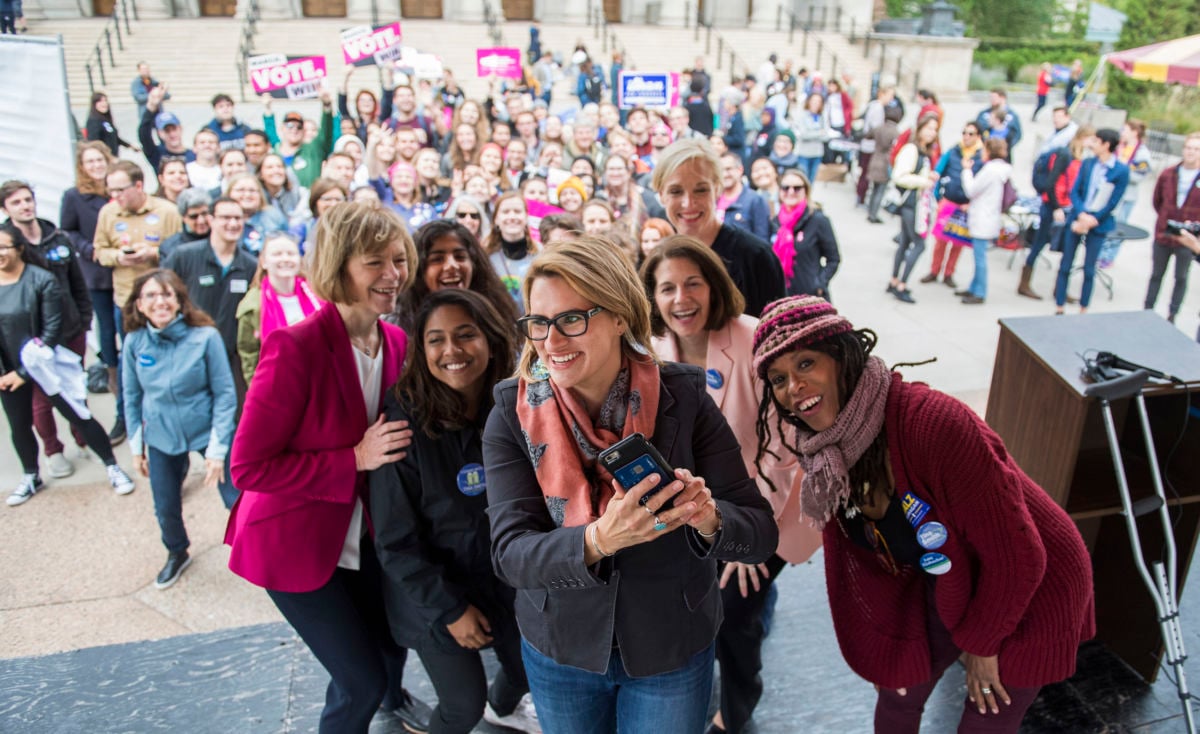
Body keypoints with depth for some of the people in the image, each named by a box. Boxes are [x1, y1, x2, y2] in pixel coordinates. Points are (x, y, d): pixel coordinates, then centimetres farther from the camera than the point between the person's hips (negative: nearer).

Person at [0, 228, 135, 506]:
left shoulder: (42, 281, -15)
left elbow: (51, 331, -14)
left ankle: (112, 467, 16)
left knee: (80, 417, 0)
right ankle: (31, 478, 38)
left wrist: (24, 372, -13)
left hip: (43, 366, -4)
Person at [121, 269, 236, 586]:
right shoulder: (134, 342, -10)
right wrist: (136, 445, 7)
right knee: (166, 508, 16)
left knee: (237, 499, 2)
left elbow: (224, 394, -14)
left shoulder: (205, 336, -20)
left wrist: (217, 449, -14)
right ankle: (177, 554, 47)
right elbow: (131, 396, 3)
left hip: (207, 431, -3)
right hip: (161, 438, 3)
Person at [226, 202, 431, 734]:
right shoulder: (295, 347, -27)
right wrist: (355, 458, -27)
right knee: (360, 680, 1)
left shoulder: (396, 342, -6)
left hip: (363, 533, 7)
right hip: (296, 541, -6)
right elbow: (249, 467, -23)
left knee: (393, 635, 26)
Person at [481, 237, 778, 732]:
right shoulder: (512, 415, -13)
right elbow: (510, 554, -19)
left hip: (673, 651, -1)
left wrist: (709, 519, -37)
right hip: (558, 651, 1)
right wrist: (598, 540, -38)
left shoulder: (683, 399, -16)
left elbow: (761, 533, -14)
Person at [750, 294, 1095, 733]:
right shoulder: (824, 452, -14)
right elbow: (856, 553, 0)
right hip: (944, 587, 6)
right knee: (898, 689, 18)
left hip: (1031, 593, -5)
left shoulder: (935, 423, -37)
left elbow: (1017, 555, -28)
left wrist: (981, 643, -13)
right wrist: (882, 645, 4)